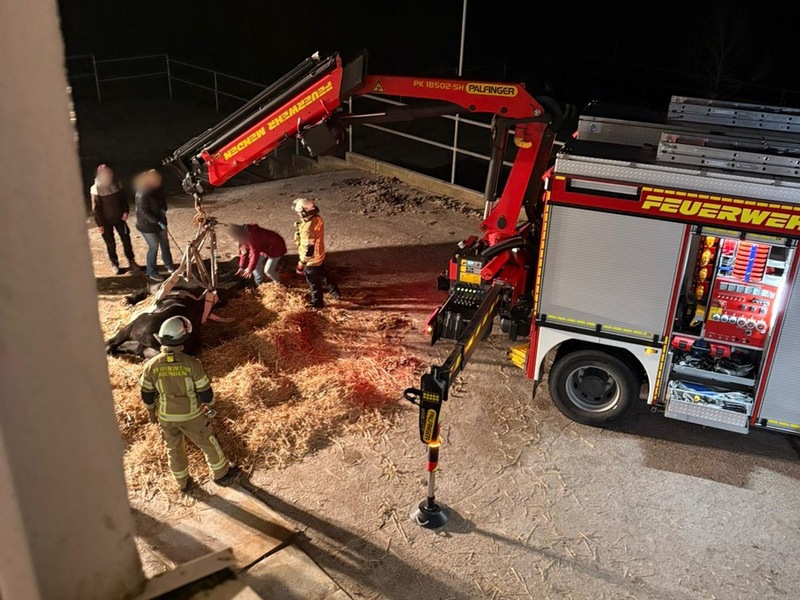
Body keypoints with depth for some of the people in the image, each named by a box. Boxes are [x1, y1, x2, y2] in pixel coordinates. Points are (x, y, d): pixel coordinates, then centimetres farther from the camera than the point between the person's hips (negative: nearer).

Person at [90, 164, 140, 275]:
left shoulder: (116, 185, -9)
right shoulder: (96, 189, -17)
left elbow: (124, 198, 6)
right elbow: (95, 208, -12)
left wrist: (125, 211, -8)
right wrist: (99, 224, -12)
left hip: (119, 218, 2)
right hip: (106, 221, -2)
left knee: (126, 239, 5)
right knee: (110, 243, 9)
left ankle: (131, 262, 18)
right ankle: (114, 264, 25)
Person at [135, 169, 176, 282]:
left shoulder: (158, 188, -4)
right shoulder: (142, 193, -28)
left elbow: (162, 199, 13)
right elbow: (143, 211, -26)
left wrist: (164, 209, -7)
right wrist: (157, 221, -29)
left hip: (159, 220, 8)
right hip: (147, 224, -8)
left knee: (165, 243, 18)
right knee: (154, 246, -1)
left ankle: (169, 264, 39)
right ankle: (152, 272, 15)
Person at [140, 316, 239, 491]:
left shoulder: (151, 366, -18)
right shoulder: (191, 364, -26)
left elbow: (147, 394, -4)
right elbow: (205, 392, -16)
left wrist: (151, 411, 15)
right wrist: (210, 406, 5)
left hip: (166, 417, 3)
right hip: (191, 416, -3)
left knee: (174, 449, 25)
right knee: (208, 443, 21)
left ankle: (182, 482, 45)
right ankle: (221, 474, 40)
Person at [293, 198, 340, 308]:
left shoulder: (308, 229, -37)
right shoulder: (317, 218, -11)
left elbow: (307, 250, -29)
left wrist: (300, 264, -18)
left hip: (311, 260, -8)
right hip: (319, 256, 8)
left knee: (314, 282, 16)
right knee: (323, 275, 30)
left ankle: (317, 302, 37)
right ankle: (336, 293, 47)